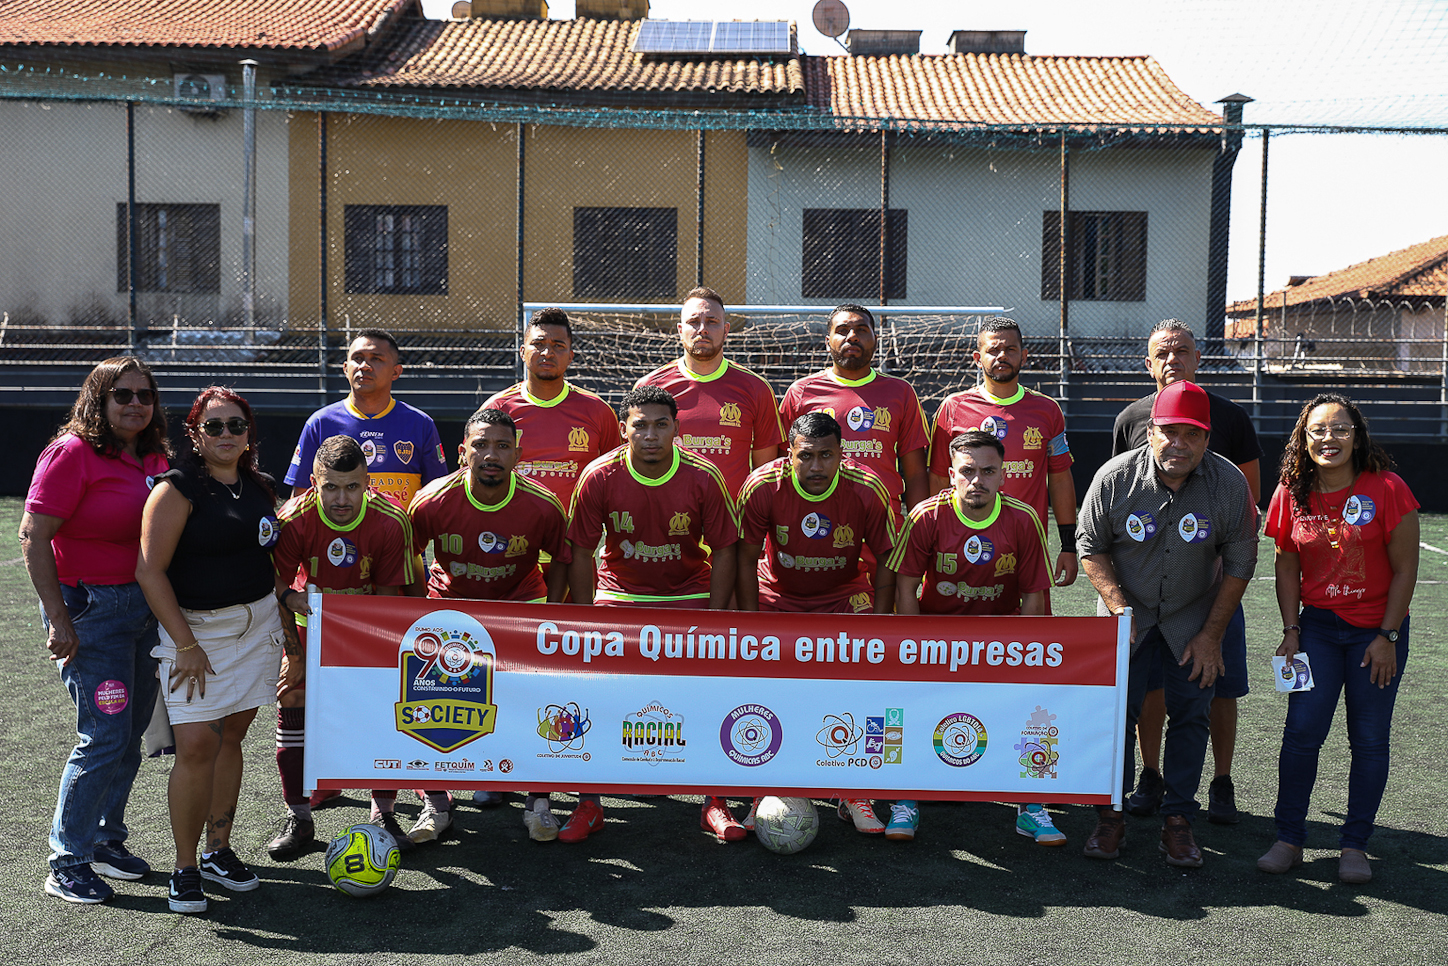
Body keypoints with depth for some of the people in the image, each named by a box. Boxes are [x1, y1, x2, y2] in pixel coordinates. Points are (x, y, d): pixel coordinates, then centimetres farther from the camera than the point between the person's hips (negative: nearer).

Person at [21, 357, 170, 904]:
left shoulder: (155, 458, 8)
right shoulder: (73, 453, -12)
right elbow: (33, 536, -15)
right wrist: (59, 619, -17)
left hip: (147, 607, 7)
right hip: (91, 608, -7)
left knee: (131, 734, 13)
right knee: (104, 736, -7)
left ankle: (107, 839, 29)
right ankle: (68, 862, 8)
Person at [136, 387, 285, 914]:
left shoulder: (259, 488, 9)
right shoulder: (178, 487, -10)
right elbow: (149, 570, -15)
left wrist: (283, 623, 15)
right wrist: (186, 645, -16)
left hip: (257, 624, 6)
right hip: (194, 627, -5)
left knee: (231, 738, 10)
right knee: (196, 747, -10)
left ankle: (219, 851, 22)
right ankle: (185, 867, 4)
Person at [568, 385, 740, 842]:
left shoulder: (703, 477, -15)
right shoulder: (599, 477, -15)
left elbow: (724, 550, -6)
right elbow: (581, 552, -6)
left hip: (689, 595, 0)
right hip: (618, 594, 0)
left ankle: (713, 804, 8)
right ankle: (588, 807, 4)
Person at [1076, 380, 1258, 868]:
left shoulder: (1230, 484, -17)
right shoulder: (1115, 476, -18)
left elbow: (1239, 564, -7)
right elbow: (1091, 547, -7)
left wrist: (1211, 635, -8)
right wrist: (1117, 606, -18)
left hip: (1194, 617, 1)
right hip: (1127, 612, 0)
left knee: (1190, 714, 1)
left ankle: (1177, 821, 12)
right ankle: (1110, 815, 12)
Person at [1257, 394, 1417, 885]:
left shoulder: (1386, 489, -11)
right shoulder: (1293, 493, -1)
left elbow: (1404, 569, -7)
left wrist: (1387, 636, -10)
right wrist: (1291, 631, -1)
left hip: (1377, 631, -2)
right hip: (1318, 627, 2)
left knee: (1370, 739, 3)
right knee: (1302, 730, -5)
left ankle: (1355, 845, 16)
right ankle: (1289, 839, 7)